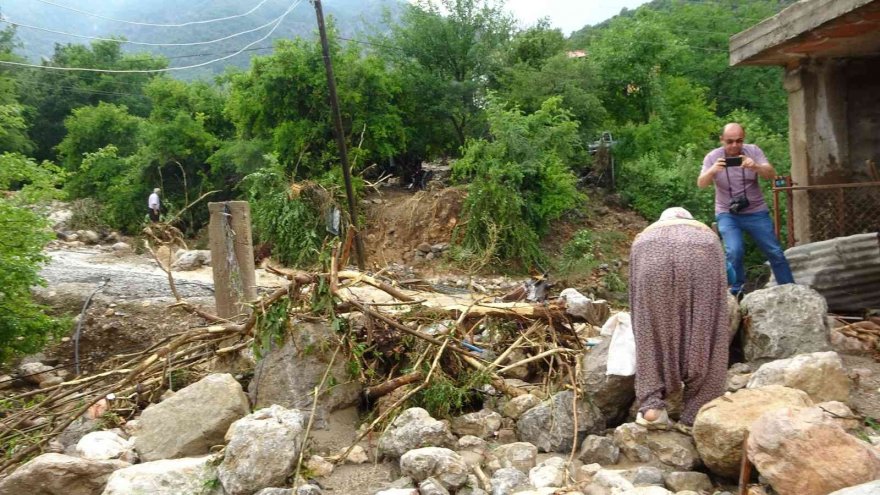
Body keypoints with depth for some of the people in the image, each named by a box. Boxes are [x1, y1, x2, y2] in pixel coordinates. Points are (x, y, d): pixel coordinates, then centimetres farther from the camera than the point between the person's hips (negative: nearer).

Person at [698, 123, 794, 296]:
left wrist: (755, 166, -38)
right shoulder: (713, 157, -8)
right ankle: (736, 292, -2)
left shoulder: (753, 151, -6)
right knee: (734, 252, -20)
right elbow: (701, 184, -19)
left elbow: (771, 174, -17)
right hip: (727, 214, -1)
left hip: (756, 212, 2)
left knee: (775, 253, 3)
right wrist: (712, 171, -40)